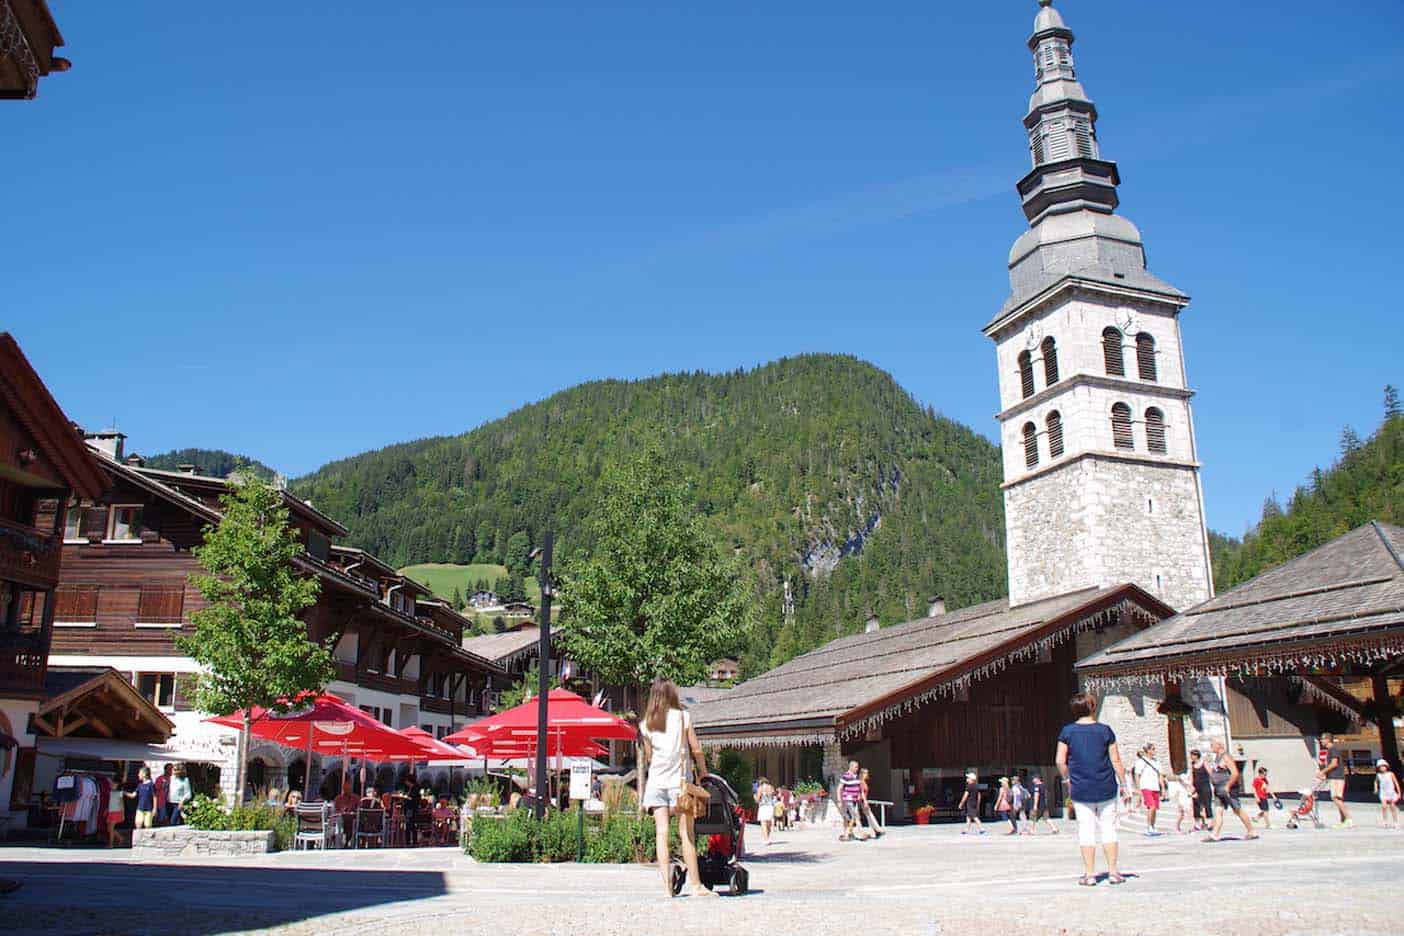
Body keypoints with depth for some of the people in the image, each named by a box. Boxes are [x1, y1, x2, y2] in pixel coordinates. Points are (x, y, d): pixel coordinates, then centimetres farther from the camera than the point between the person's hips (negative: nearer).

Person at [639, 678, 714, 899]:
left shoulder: (646, 724, 7)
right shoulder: (682, 716, 0)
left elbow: (648, 756, 10)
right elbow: (696, 749, -1)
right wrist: (703, 771, 13)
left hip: (655, 781, 3)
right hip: (678, 780, -3)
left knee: (661, 833, 1)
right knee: (686, 835, 0)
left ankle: (667, 887, -2)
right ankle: (696, 886, 4)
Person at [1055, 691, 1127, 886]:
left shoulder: (1067, 731, -2)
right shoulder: (1105, 730, -2)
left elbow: (1060, 761, -5)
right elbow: (1116, 761, -1)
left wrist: (1068, 778, 10)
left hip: (1081, 790, 0)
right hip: (1106, 789, 0)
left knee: (1086, 831, 4)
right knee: (1108, 829, 10)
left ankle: (1089, 874, 5)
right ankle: (1113, 871, 12)